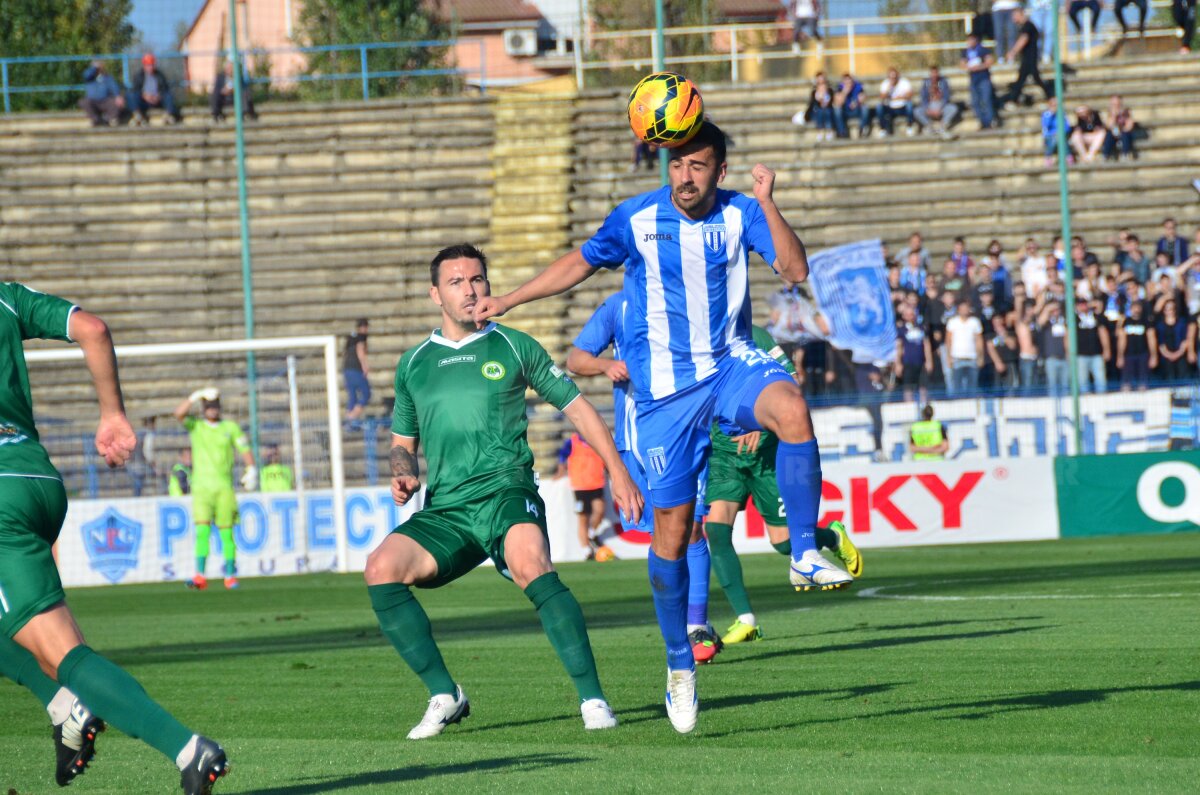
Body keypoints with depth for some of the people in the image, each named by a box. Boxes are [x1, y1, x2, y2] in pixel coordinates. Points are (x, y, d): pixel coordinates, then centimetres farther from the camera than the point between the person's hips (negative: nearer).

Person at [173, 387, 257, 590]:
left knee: (226, 533, 1)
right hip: (201, 488, -1)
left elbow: (244, 449, 10)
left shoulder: (231, 427, 10)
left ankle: (231, 576, 8)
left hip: (224, 488, 1)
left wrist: (251, 470, -4)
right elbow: (179, 413, -9)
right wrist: (197, 396, -13)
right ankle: (200, 577, -16)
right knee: (202, 530, -12)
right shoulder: (195, 426, 8)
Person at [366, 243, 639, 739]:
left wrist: (619, 473, 10)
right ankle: (444, 696, -10)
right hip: (445, 511, 4)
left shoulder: (514, 347, 11)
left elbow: (575, 406, 16)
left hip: (507, 492, -4)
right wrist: (404, 475, 4)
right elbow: (403, 442, 28)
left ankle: (592, 698, -31)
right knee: (382, 567, -23)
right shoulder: (413, 364, 18)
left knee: (531, 566, -36)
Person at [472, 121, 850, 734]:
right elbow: (580, 263, 16)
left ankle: (804, 557, -24)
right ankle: (679, 666, 15)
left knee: (792, 409, -34)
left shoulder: (739, 214, -2)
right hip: (664, 389, 0)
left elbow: (795, 270, -14)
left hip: (729, 364, 0)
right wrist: (506, 302, 20)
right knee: (672, 524, 0)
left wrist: (768, 205, -26)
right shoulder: (637, 218, -2)